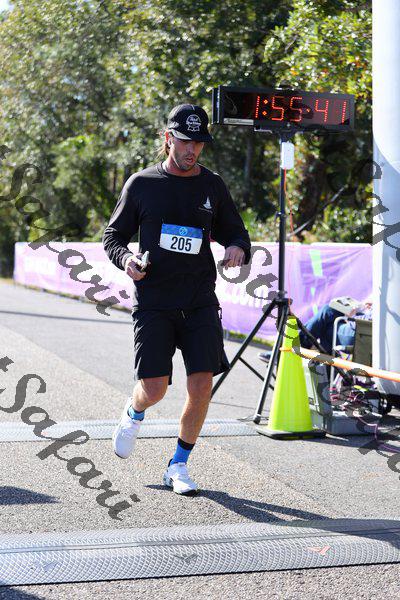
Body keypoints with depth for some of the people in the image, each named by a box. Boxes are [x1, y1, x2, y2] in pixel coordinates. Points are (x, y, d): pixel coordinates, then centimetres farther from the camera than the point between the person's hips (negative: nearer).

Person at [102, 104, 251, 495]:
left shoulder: (212, 187, 9)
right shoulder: (141, 184, 4)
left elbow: (236, 234, 18)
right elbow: (113, 236, 10)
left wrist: (237, 248, -6)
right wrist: (125, 259, -12)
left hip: (200, 303, 2)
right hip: (152, 302, -2)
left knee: (201, 384, -9)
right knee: (154, 389, -9)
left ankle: (178, 466, 10)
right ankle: (134, 414, 30)